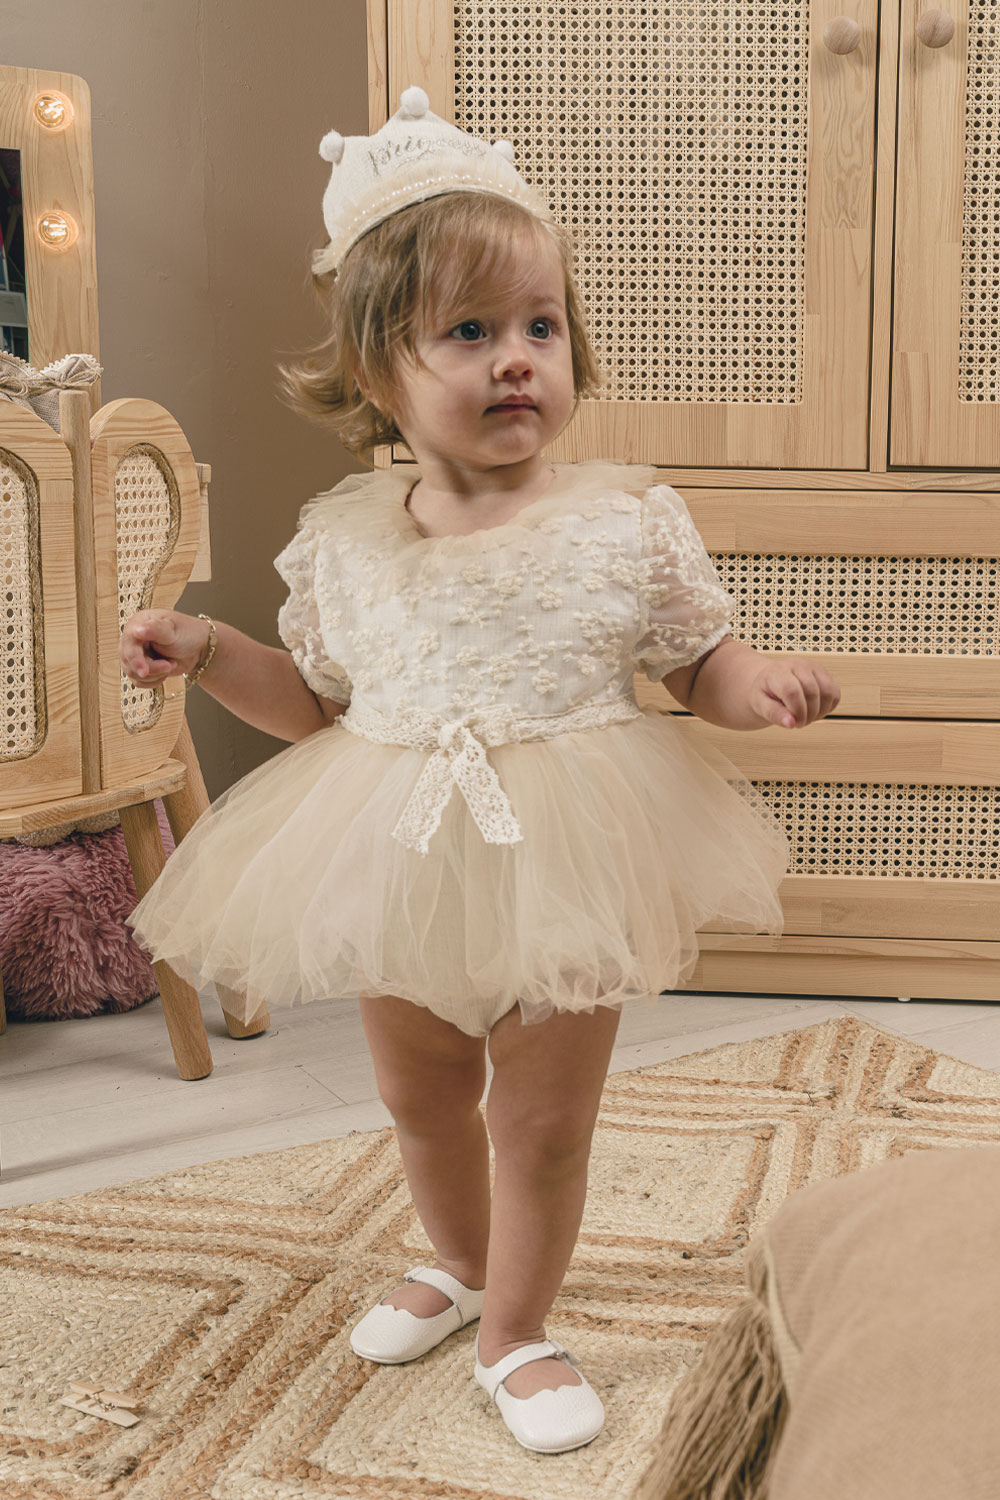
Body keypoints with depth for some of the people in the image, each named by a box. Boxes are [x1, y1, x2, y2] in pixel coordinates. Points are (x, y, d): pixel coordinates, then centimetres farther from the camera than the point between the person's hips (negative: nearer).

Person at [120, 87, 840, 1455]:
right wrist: (204, 652, -2)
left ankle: (517, 1329, 34)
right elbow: (322, 701, 10)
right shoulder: (344, 541, -4)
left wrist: (766, 689, -21)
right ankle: (458, 1262, 51)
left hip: (563, 865, -3)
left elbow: (702, 662, 0)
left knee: (543, 1123, 9)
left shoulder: (629, 518, -10)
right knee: (421, 1100, 22)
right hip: (402, 868, 3)